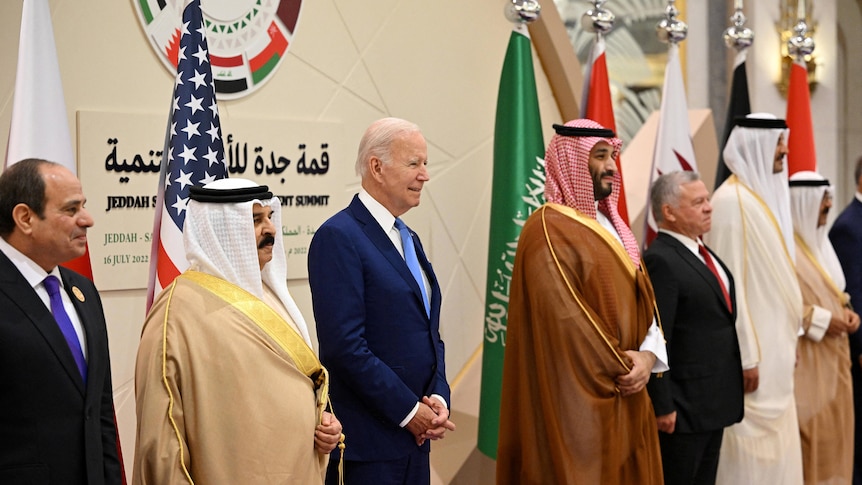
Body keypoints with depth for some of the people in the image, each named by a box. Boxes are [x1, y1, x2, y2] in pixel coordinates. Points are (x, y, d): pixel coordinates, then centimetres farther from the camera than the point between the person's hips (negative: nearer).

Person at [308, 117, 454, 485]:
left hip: (414, 435, 8)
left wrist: (438, 399, 0)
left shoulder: (408, 239, 15)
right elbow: (345, 344, -19)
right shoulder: (338, 237, -12)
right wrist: (410, 411, -14)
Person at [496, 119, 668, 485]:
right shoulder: (549, 231, -13)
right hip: (580, 402, -9)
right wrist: (619, 367, -13)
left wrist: (648, 355, -6)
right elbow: (564, 319, -20)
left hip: (624, 397, 9)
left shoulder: (611, 225, 16)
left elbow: (643, 300, 12)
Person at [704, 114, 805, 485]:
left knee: (777, 443, 14)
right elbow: (730, 282, -19)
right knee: (756, 447, -2)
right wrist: (746, 356, -19)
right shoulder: (732, 200, -16)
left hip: (774, 343, 9)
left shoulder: (767, 195, 11)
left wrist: (789, 341, 15)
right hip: (753, 347, -9)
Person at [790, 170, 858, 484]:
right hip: (805, 361, -9)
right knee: (810, 435, -6)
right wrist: (821, 320, -18)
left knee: (832, 432, 11)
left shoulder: (817, 241, 15)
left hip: (831, 357, 9)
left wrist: (844, 310, 4)